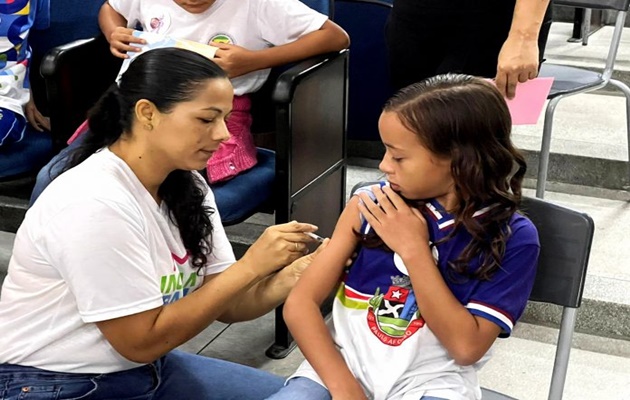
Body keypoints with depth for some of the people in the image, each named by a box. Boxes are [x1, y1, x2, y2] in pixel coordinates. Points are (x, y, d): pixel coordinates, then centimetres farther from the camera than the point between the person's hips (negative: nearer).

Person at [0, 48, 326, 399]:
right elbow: (143, 340, -22)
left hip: (147, 368, 8)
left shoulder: (187, 186, -3)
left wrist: (292, 276, -22)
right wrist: (251, 266, -24)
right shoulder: (95, 203, -26)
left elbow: (226, 304, -3)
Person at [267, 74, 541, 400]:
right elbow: (301, 303, -4)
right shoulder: (371, 205, -4)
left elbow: (467, 346, -13)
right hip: (343, 364, 1)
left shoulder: (512, 237, -7)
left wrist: (414, 250, -17)